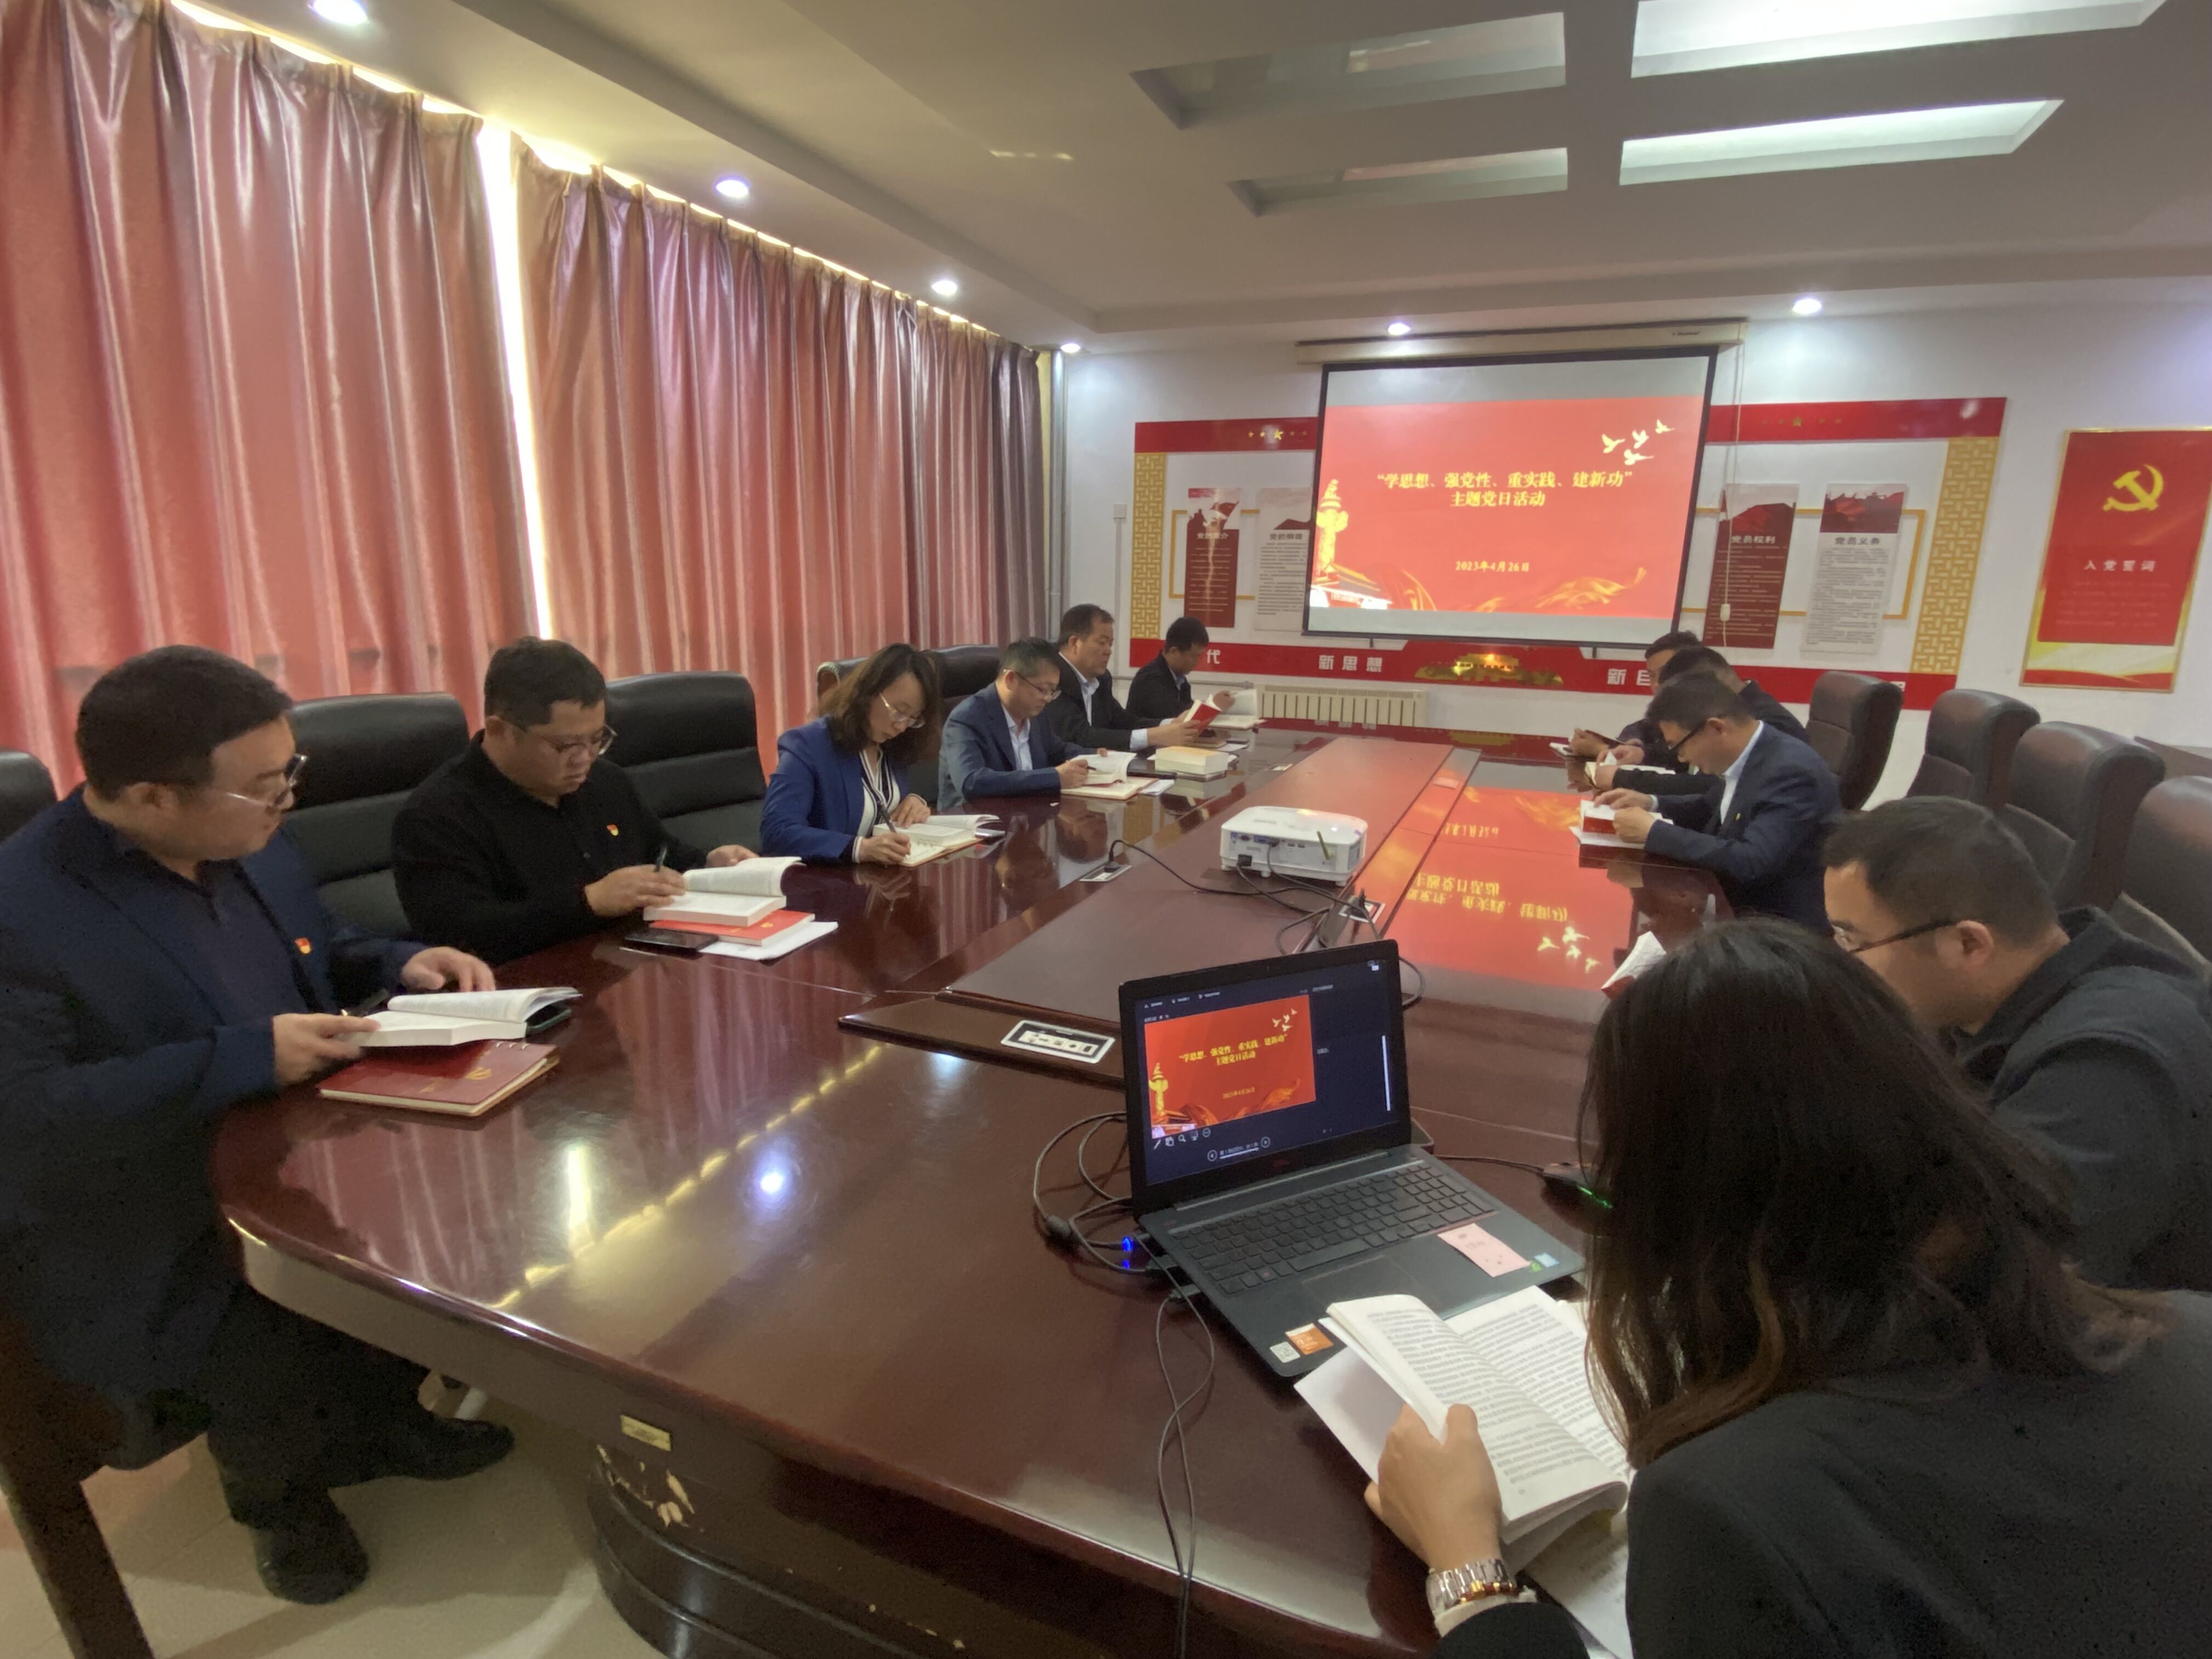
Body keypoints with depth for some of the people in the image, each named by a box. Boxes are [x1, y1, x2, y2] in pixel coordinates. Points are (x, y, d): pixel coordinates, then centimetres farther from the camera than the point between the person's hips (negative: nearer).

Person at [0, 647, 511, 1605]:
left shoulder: (254, 847, 0)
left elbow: (318, 950, 16)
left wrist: (399, 965, -5)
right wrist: (247, 1058, -29)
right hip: (144, 1255, -6)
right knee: (304, 1373, -23)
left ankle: (385, 1414, 19)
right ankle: (279, 1488, 14)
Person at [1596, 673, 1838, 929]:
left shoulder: (1792, 772, -25)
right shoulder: (1747, 754, 0)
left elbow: (1751, 863, -33)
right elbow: (1720, 809, 18)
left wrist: (1654, 831, -27)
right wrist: (1652, 804, 3)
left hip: (1785, 926, -7)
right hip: (1743, 903, 7)